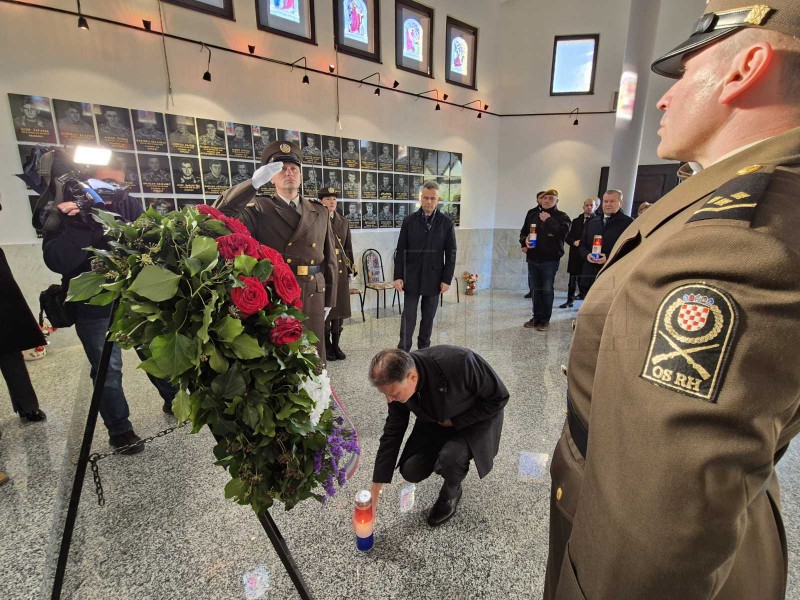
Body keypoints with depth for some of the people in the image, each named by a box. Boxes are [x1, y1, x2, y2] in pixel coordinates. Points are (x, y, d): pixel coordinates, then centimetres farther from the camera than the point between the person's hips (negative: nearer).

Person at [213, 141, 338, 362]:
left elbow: (330, 257, 11)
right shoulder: (259, 209, 2)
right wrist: (254, 182, -22)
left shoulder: (319, 212, 11)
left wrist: (329, 299, 10)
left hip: (312, 297, 3)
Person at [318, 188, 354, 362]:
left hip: (341, 272, 5)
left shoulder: (343, 222, 13)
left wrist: (350, 267, 12)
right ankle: (326, 347, 17)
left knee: (340, 310, 9)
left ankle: (335, 345, 23)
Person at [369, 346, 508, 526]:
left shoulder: (458, 362, -41)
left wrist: (453, 421, -21)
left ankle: (451, 492, 4)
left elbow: (499, 397, -23)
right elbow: (392, 434, -10)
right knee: (411, 471, -10)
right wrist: (375, 492, -7)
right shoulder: (398, 381, -23)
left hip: (477, 418, -4)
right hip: (436, 421, 4)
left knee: (450, 458, -30)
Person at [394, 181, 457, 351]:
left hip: (434, 278, 1)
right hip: (412, 277, 0)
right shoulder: (409, 220, 0)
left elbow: (451, 253, 1)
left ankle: (424, 349, 24)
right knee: (408, 316, 0)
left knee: (428, 317, 10)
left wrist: (447, 279, -4)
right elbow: (401, 251, 1)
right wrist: (398, 276, -5)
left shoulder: (446, 223, 0)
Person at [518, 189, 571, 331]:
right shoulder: (532, 214, 9)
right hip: (532, 258, 4)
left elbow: (563, 232, -22)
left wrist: (548, 220, -15)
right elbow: (523, 232, 17)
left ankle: (545, 319, 14)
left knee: (547, 290, 2)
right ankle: (537, 317, 23)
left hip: (550, 259, -4)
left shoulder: (561, 217, -3)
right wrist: (524, 241, -3)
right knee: (534, 289, 10)